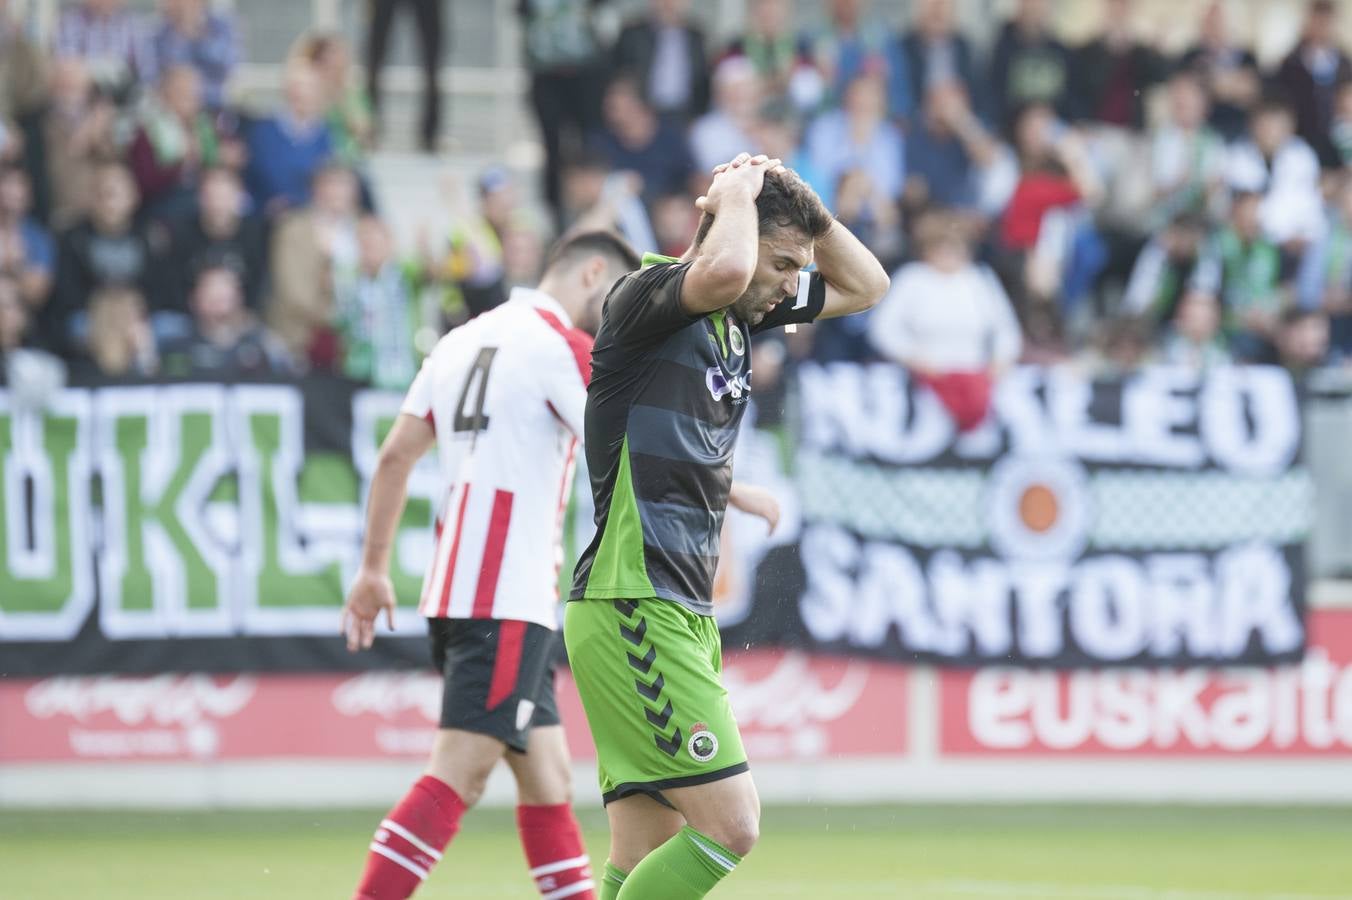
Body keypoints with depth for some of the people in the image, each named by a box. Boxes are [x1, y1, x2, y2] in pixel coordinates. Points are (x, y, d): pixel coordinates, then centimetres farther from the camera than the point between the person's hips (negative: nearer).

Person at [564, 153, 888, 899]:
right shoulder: (646, 297, -11)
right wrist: (737, 195, -14)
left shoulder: (738, 315, 15)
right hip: (631, 612, -9)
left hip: (683, 614, 9)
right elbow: (722, 271, -35)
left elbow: (863, 287, 27)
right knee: (730, 825, -15)